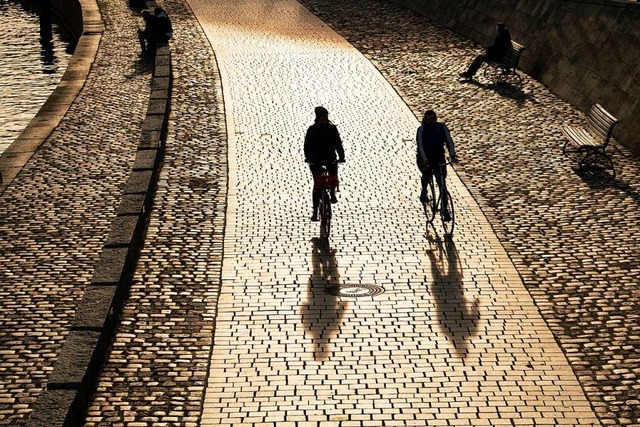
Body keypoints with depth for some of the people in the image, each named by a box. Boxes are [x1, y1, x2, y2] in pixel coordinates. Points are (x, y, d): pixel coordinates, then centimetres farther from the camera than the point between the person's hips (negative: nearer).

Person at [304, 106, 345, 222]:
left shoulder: (332, 128, 2)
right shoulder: (312, 130, -3)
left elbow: (338, 143, -2)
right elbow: (307, 145, -9)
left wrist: (341, 156, -16)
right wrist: (308, 157, -25)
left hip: (330, 157, 2)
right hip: (316, 159, -2)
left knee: (334, 175, -21)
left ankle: (332, 193, 13)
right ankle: (315, 211, -1)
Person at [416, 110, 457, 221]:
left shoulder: (442, 127, -5)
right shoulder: (421, 129, -12)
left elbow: (449, 141, -12)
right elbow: (420, 145, -22)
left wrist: (452, 156, -26)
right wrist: (424, 160, -36)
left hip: (438, 157, 2)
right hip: (424, 158, -2)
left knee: (442, 183, -6)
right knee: (427, 174, -31)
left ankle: (445, 210, -1)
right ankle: (424, 192, 0)